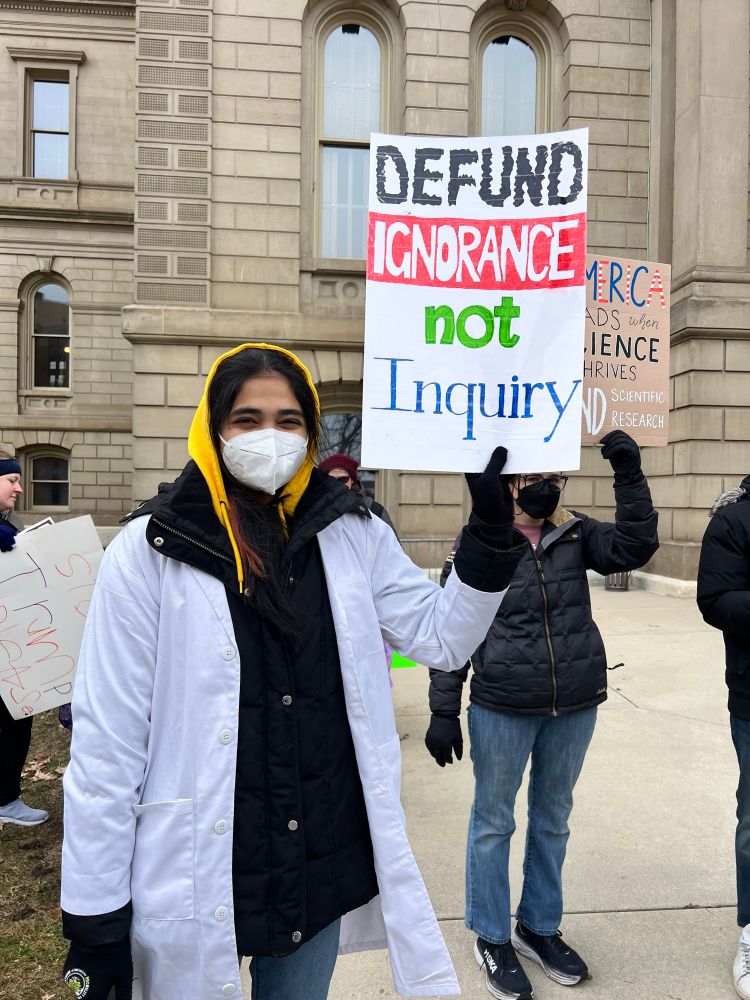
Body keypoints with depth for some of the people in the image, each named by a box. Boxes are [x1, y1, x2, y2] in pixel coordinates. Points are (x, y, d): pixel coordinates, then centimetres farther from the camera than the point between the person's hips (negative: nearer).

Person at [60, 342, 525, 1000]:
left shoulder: (354, 535, -3)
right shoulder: (152, 549, -13)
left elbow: (442, 636, -1)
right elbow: (106, 742, -11)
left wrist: (491, 531, -13)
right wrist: (95, 919, -8)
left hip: (326, 866, 3)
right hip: (195, 877, -3)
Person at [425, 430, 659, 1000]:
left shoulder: (577, 533, 2)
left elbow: (635, 548, -13)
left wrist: (630, 476, -21)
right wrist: (444, 712, -6)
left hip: (576, 707, 4)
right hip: (502, 710, -3)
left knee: (552, 820, 19)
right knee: (493, 823, 12)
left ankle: (540, 928, 40)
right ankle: (492, 938, 33)